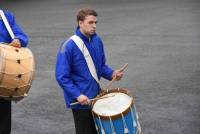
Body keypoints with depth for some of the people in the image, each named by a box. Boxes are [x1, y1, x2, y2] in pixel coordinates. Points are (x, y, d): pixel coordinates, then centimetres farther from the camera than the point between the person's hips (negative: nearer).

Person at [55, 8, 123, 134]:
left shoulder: (97, 41, 1)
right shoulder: (69, 46, -19)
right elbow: (62, 77, -19)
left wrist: (112, 73, -6)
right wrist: (77, 95, -26)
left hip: (96, 97, 7)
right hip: (80, 101, -6)